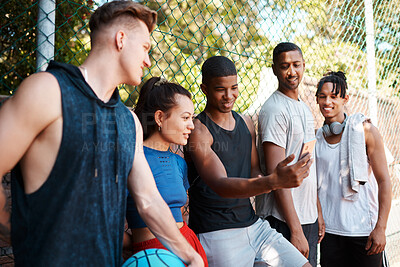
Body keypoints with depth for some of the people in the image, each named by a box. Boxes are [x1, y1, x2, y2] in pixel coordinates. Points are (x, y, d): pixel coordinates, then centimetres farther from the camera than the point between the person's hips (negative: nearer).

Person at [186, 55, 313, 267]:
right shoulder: (198, 130, -13)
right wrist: (274, 181, -39)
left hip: (253, 225, 6)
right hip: (217, 235, -6)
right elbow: (220, 185, -25)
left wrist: (260, 178, -9)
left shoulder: (245, 123, 9)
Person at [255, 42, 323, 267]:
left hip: (308, 216, 9)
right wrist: (295, 230, -20)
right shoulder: (274, 110, -14)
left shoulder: (305, 109, 13)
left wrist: (318, 213, 16)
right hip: (284, 220, -8)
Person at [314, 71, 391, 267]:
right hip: (329, 228, 3)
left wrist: (380, 228, -11)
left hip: (364, 229, -3)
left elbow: (384, 181, -5)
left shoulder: (365, 130, -4)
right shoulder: (316, 138, 6)